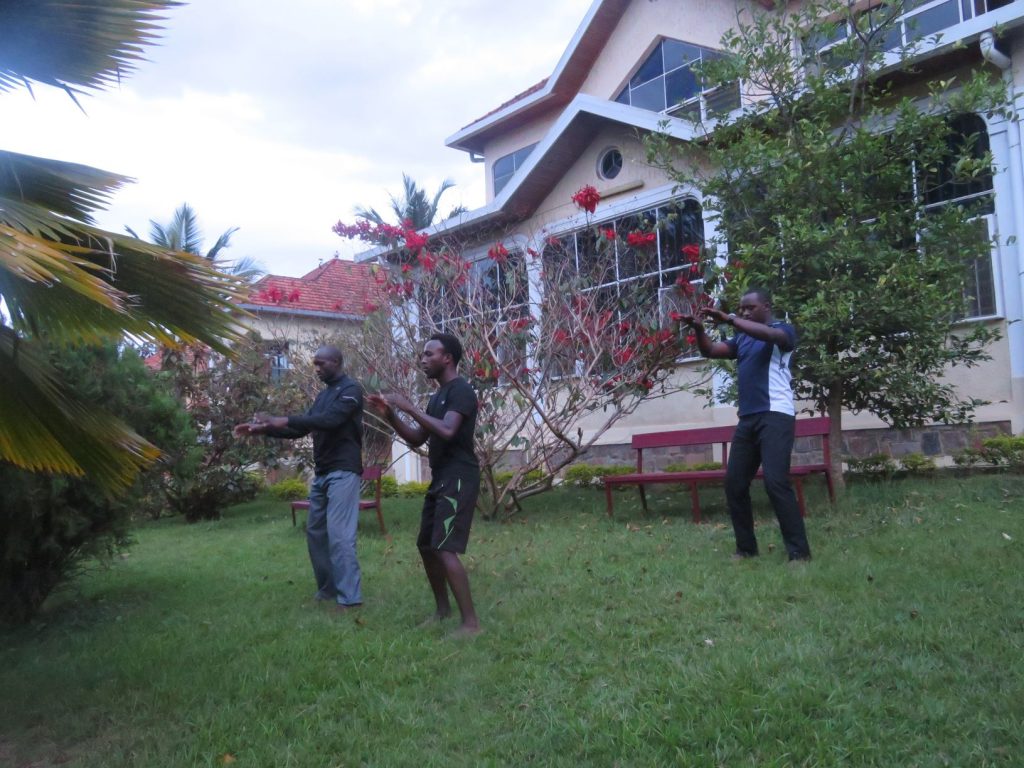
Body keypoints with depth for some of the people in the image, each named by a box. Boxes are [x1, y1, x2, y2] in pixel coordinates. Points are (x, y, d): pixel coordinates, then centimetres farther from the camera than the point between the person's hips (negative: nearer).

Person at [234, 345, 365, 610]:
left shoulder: (351, 389, -9)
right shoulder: (323, 394, 18)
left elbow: (329, 420, -24)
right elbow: (302, 429, 19)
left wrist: (282, 420, -25)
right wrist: (262, 429, 9)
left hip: (343, 471, -9)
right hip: (321, 473, 9)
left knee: (339, 534, -12)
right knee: (316, 531, 11)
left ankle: (349, 597, -7)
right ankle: (328, 588, 22)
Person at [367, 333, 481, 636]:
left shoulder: (461, 391, -13)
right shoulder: (438, 395, 17)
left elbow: (447, 431, -28)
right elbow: (417, 439, 18)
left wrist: (410, 408, -22)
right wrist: (390, 415, 5)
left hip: (458, 479, -10)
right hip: (440, 479, 10)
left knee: (445, 549, -15)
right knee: (426, 545, 16)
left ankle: (471, 622, -8)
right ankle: (443, 609, 30)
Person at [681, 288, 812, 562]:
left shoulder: (783, 330, 0)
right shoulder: (742, 339, 21)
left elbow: (769, 335, -23)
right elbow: (711, 351, 13)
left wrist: (729, 319, -28)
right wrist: (699, 329, -6)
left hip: (775, 416, -8)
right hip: (748, 418, 8)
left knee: (775, 481, -17)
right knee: (734, 483, 6)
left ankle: (799, 551, -11)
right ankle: (746, 547, 16)